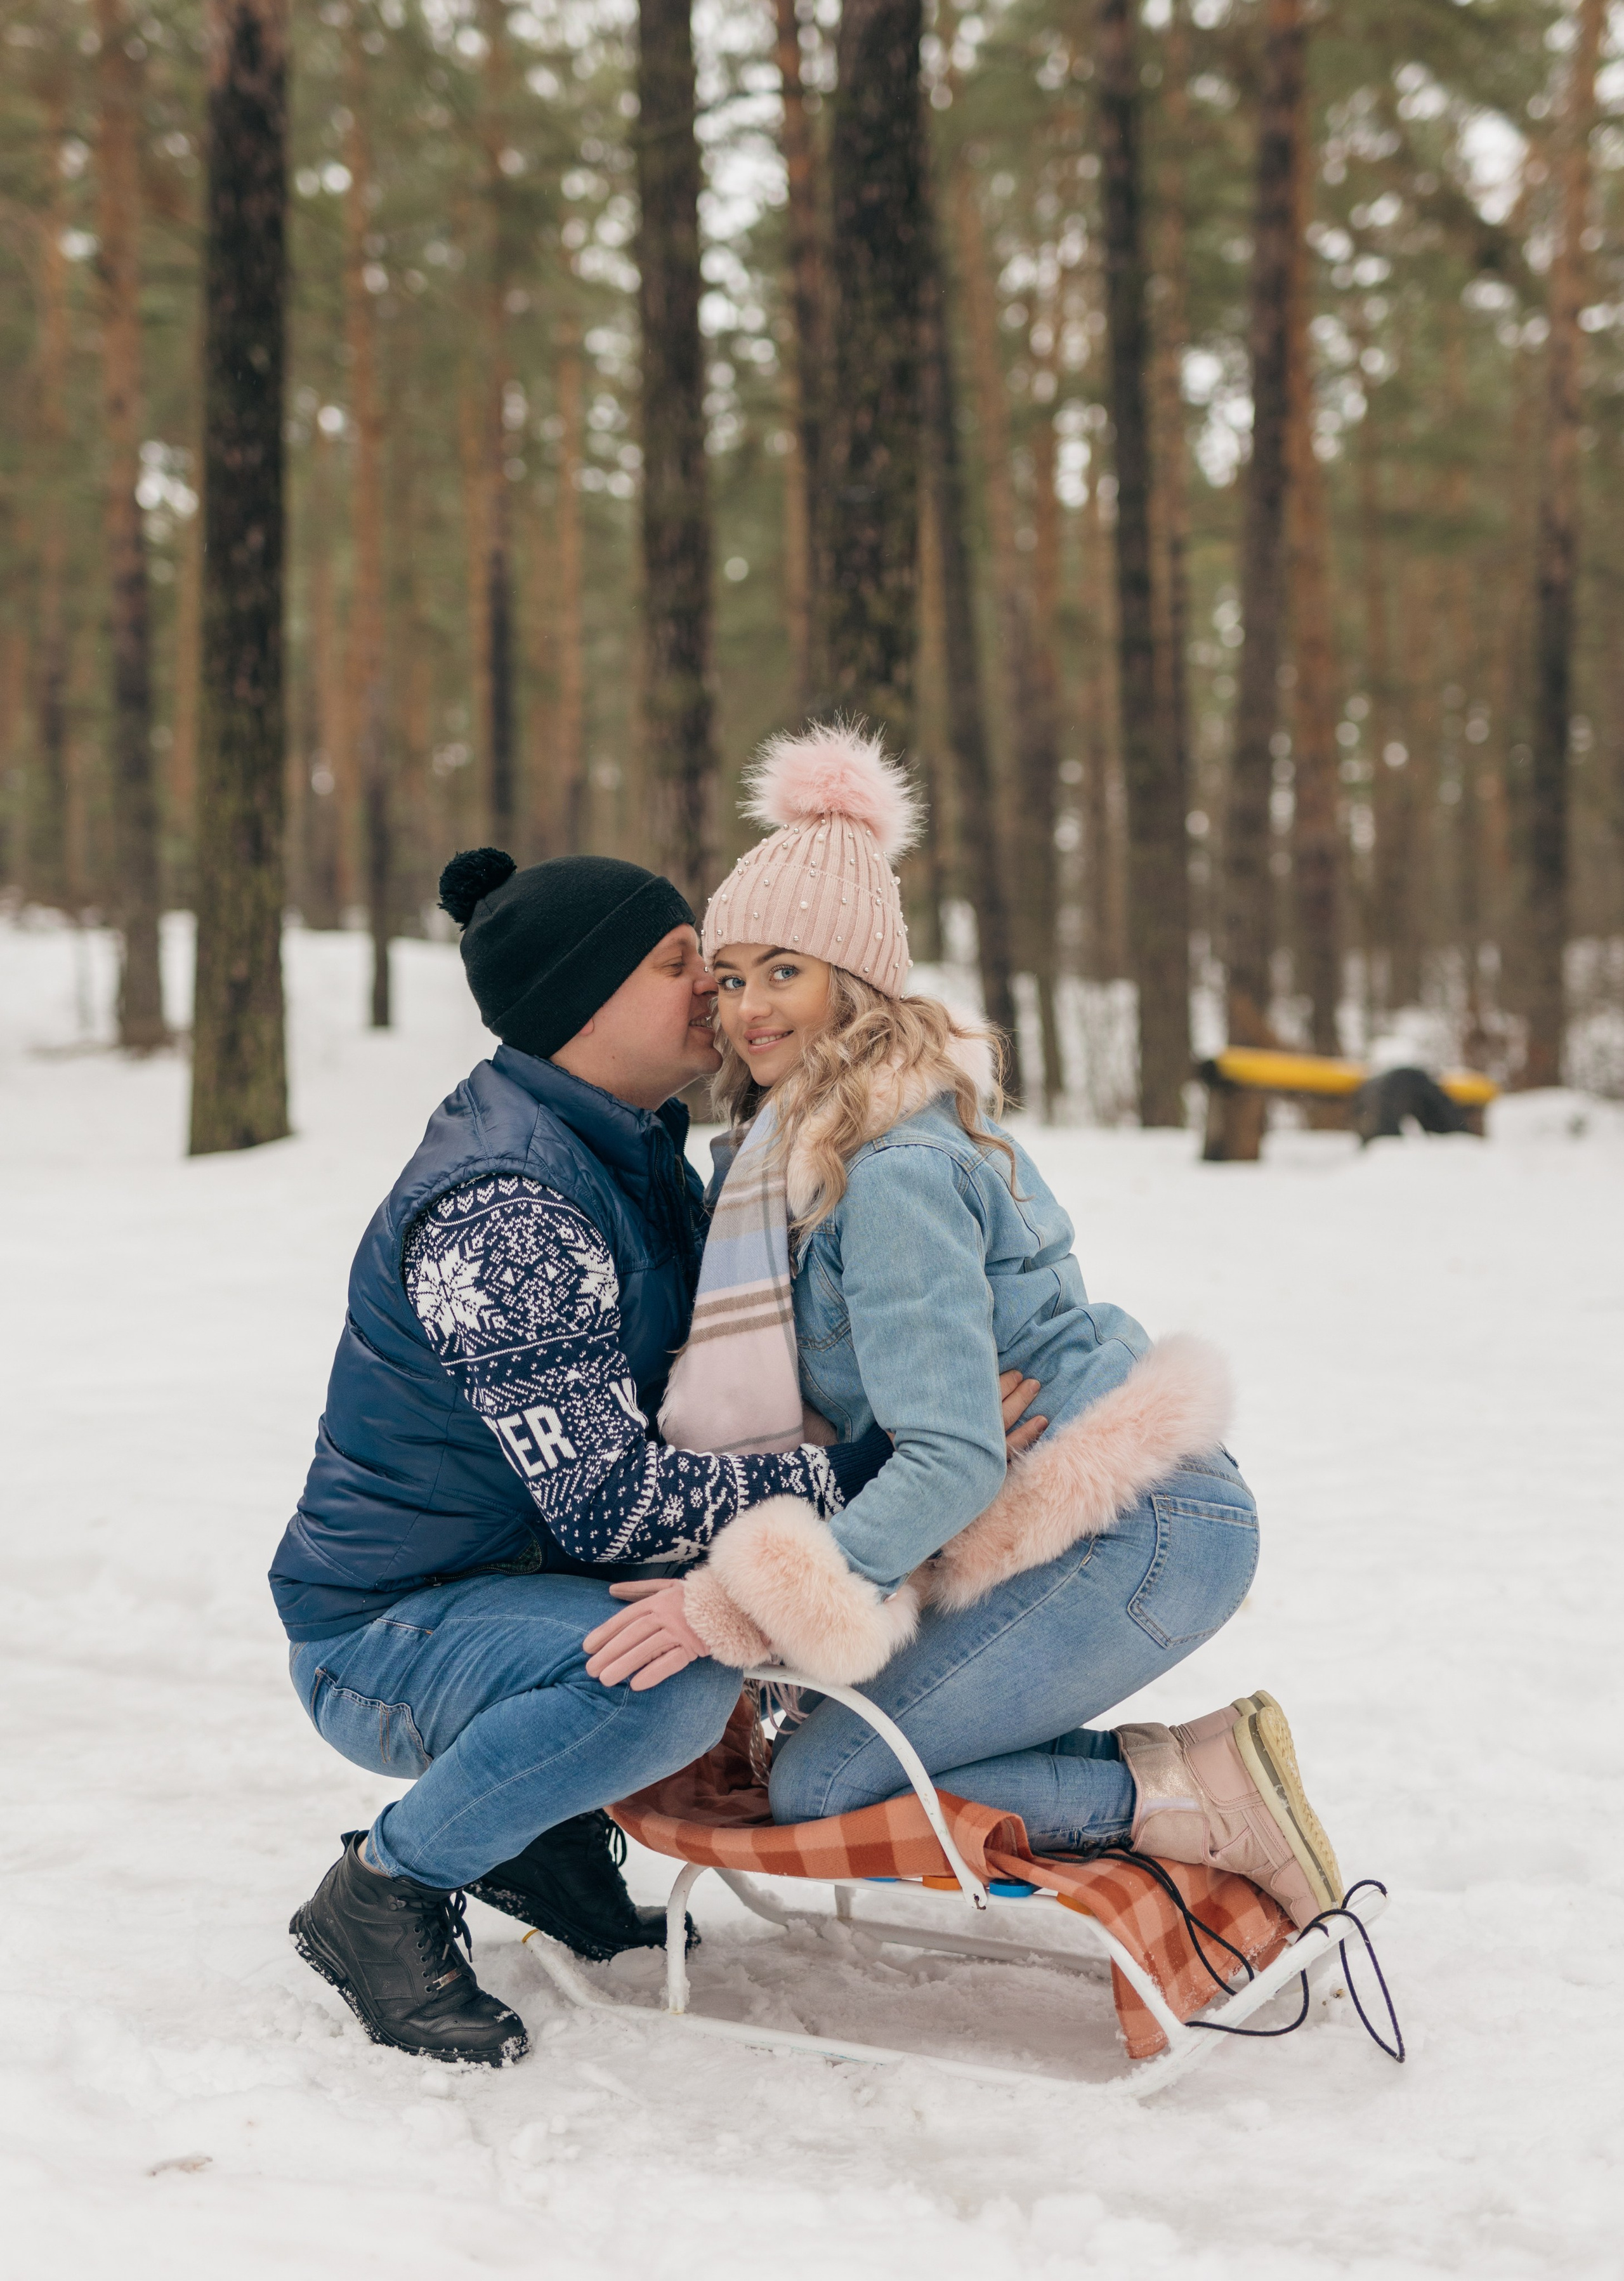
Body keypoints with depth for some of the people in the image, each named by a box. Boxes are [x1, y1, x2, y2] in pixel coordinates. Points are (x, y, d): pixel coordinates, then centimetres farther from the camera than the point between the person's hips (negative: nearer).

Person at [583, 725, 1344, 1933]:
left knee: (819, 1787, -7)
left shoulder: (896, 1170, -18)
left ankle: (1192, 1794, -7)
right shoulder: (808, 1139, 13)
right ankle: (1198, 1775, 8)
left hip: (1139, 1536, -10)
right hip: (1120, 1524, 10)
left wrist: (743, 1604, -25)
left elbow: (955, 1459, -24)